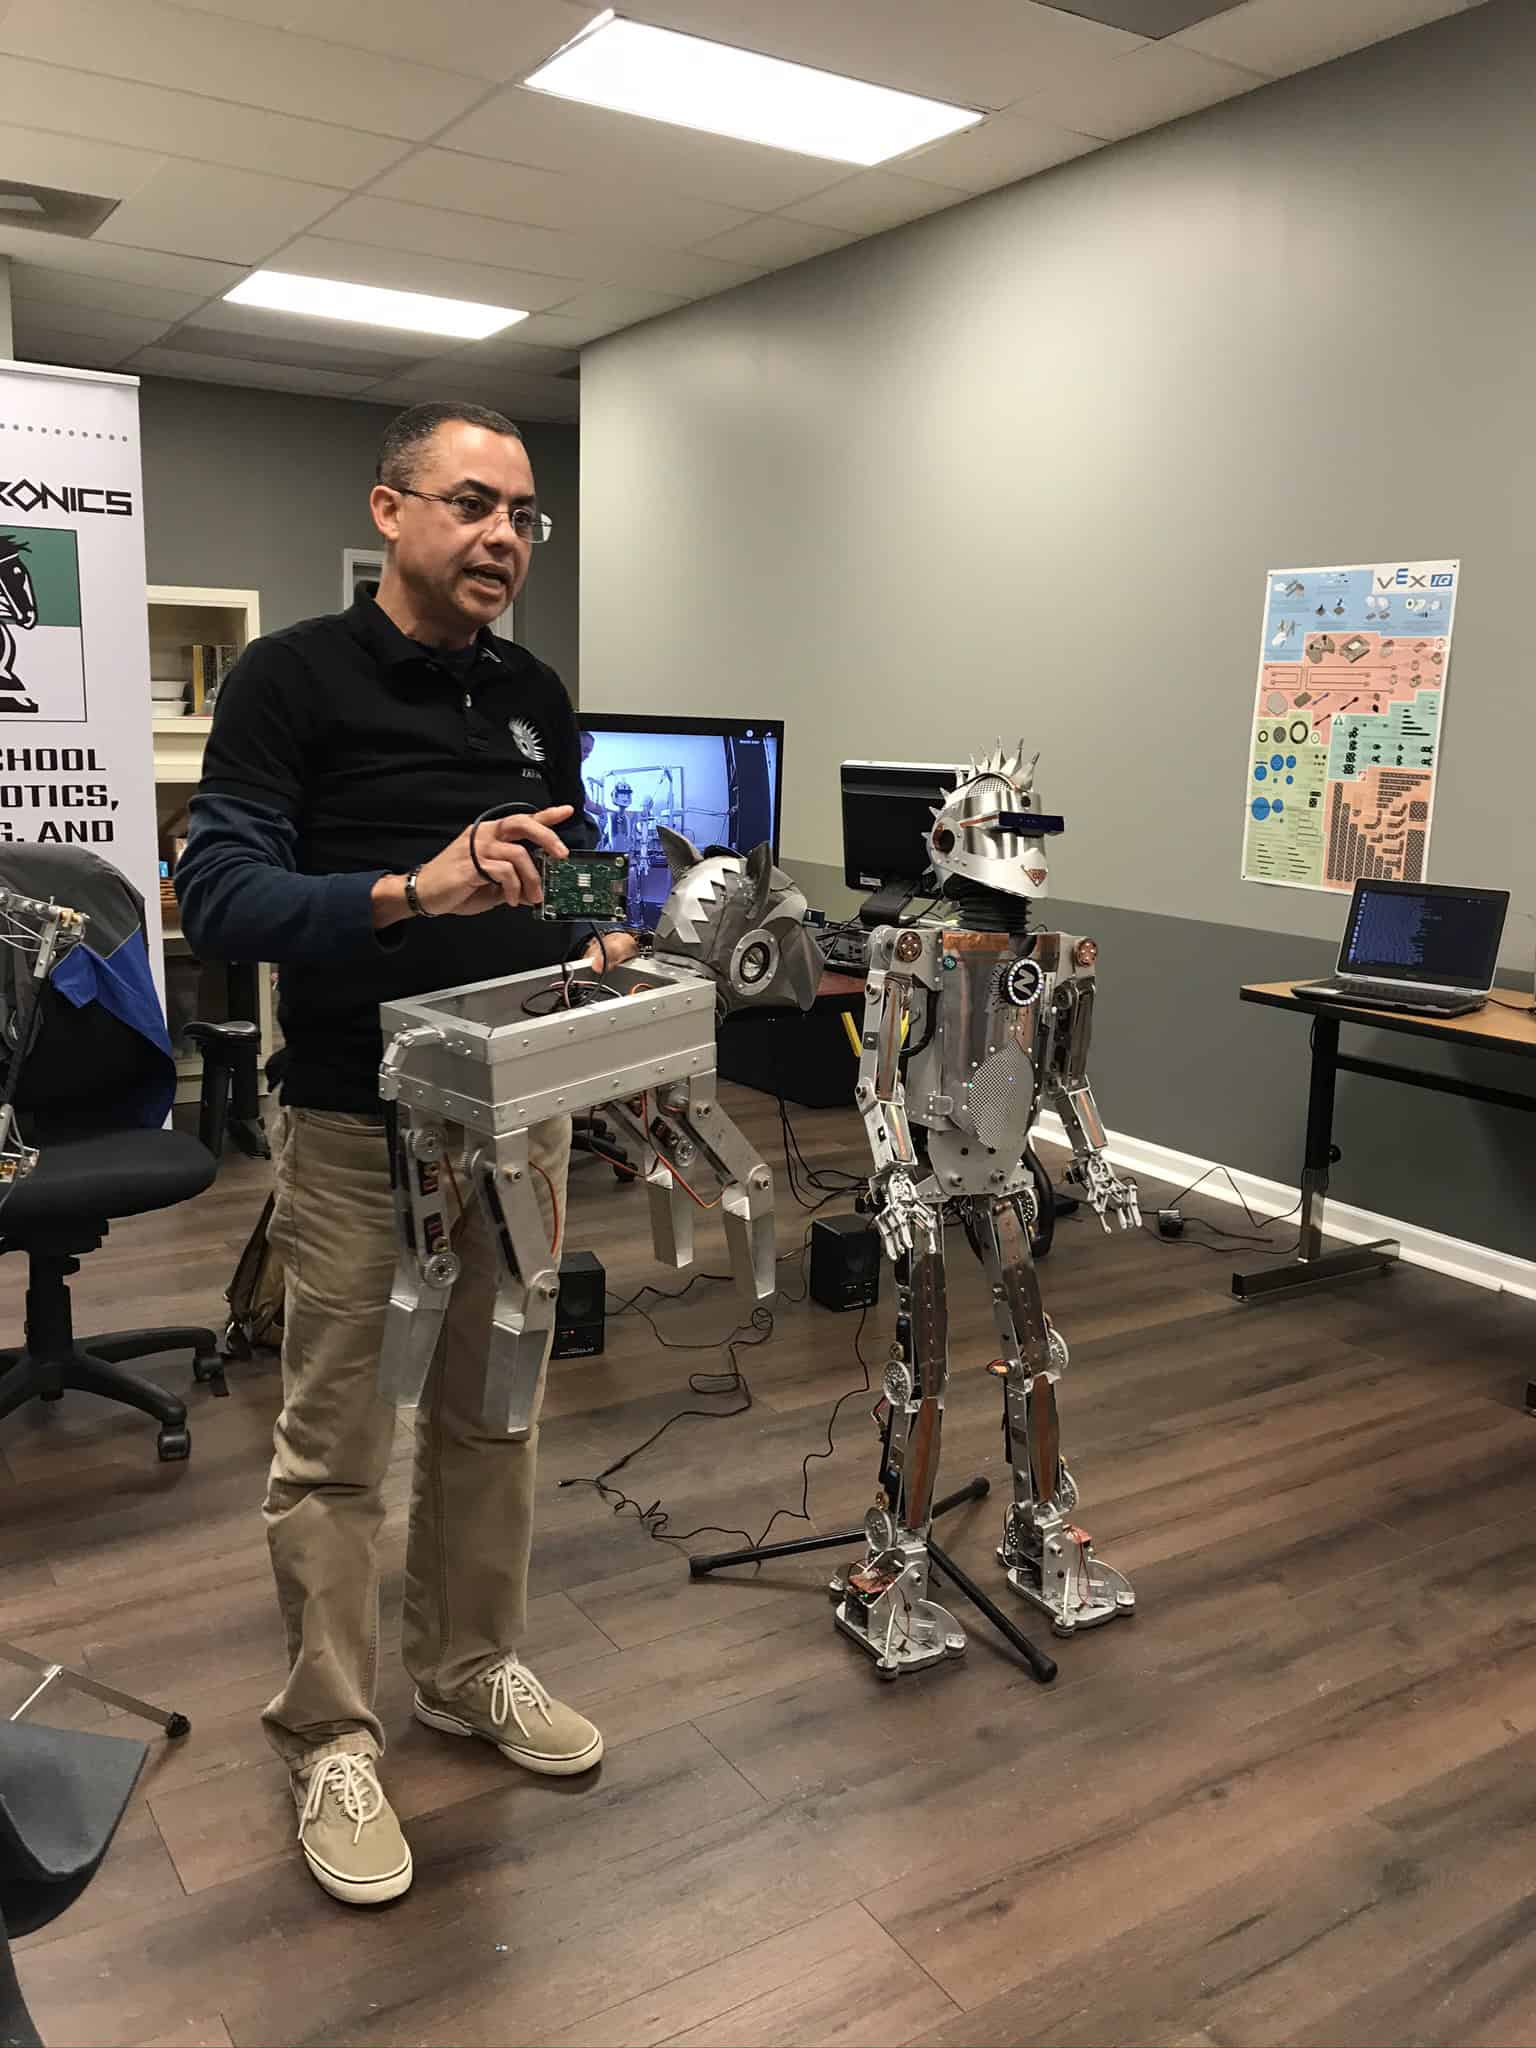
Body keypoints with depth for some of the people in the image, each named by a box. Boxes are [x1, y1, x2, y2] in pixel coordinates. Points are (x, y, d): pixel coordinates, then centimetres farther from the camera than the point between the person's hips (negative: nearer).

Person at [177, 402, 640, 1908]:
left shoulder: (534, 698, 10)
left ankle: (471, 1668, 35)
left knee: (491, 1417, 16)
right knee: (334, 1443, 5)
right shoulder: (293, 679, -8)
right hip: (357, 1126, -5)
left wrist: (603, 940, -5)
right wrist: (409, 892, -32)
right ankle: (329, 1739, 22)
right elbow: (216, 895, -17)